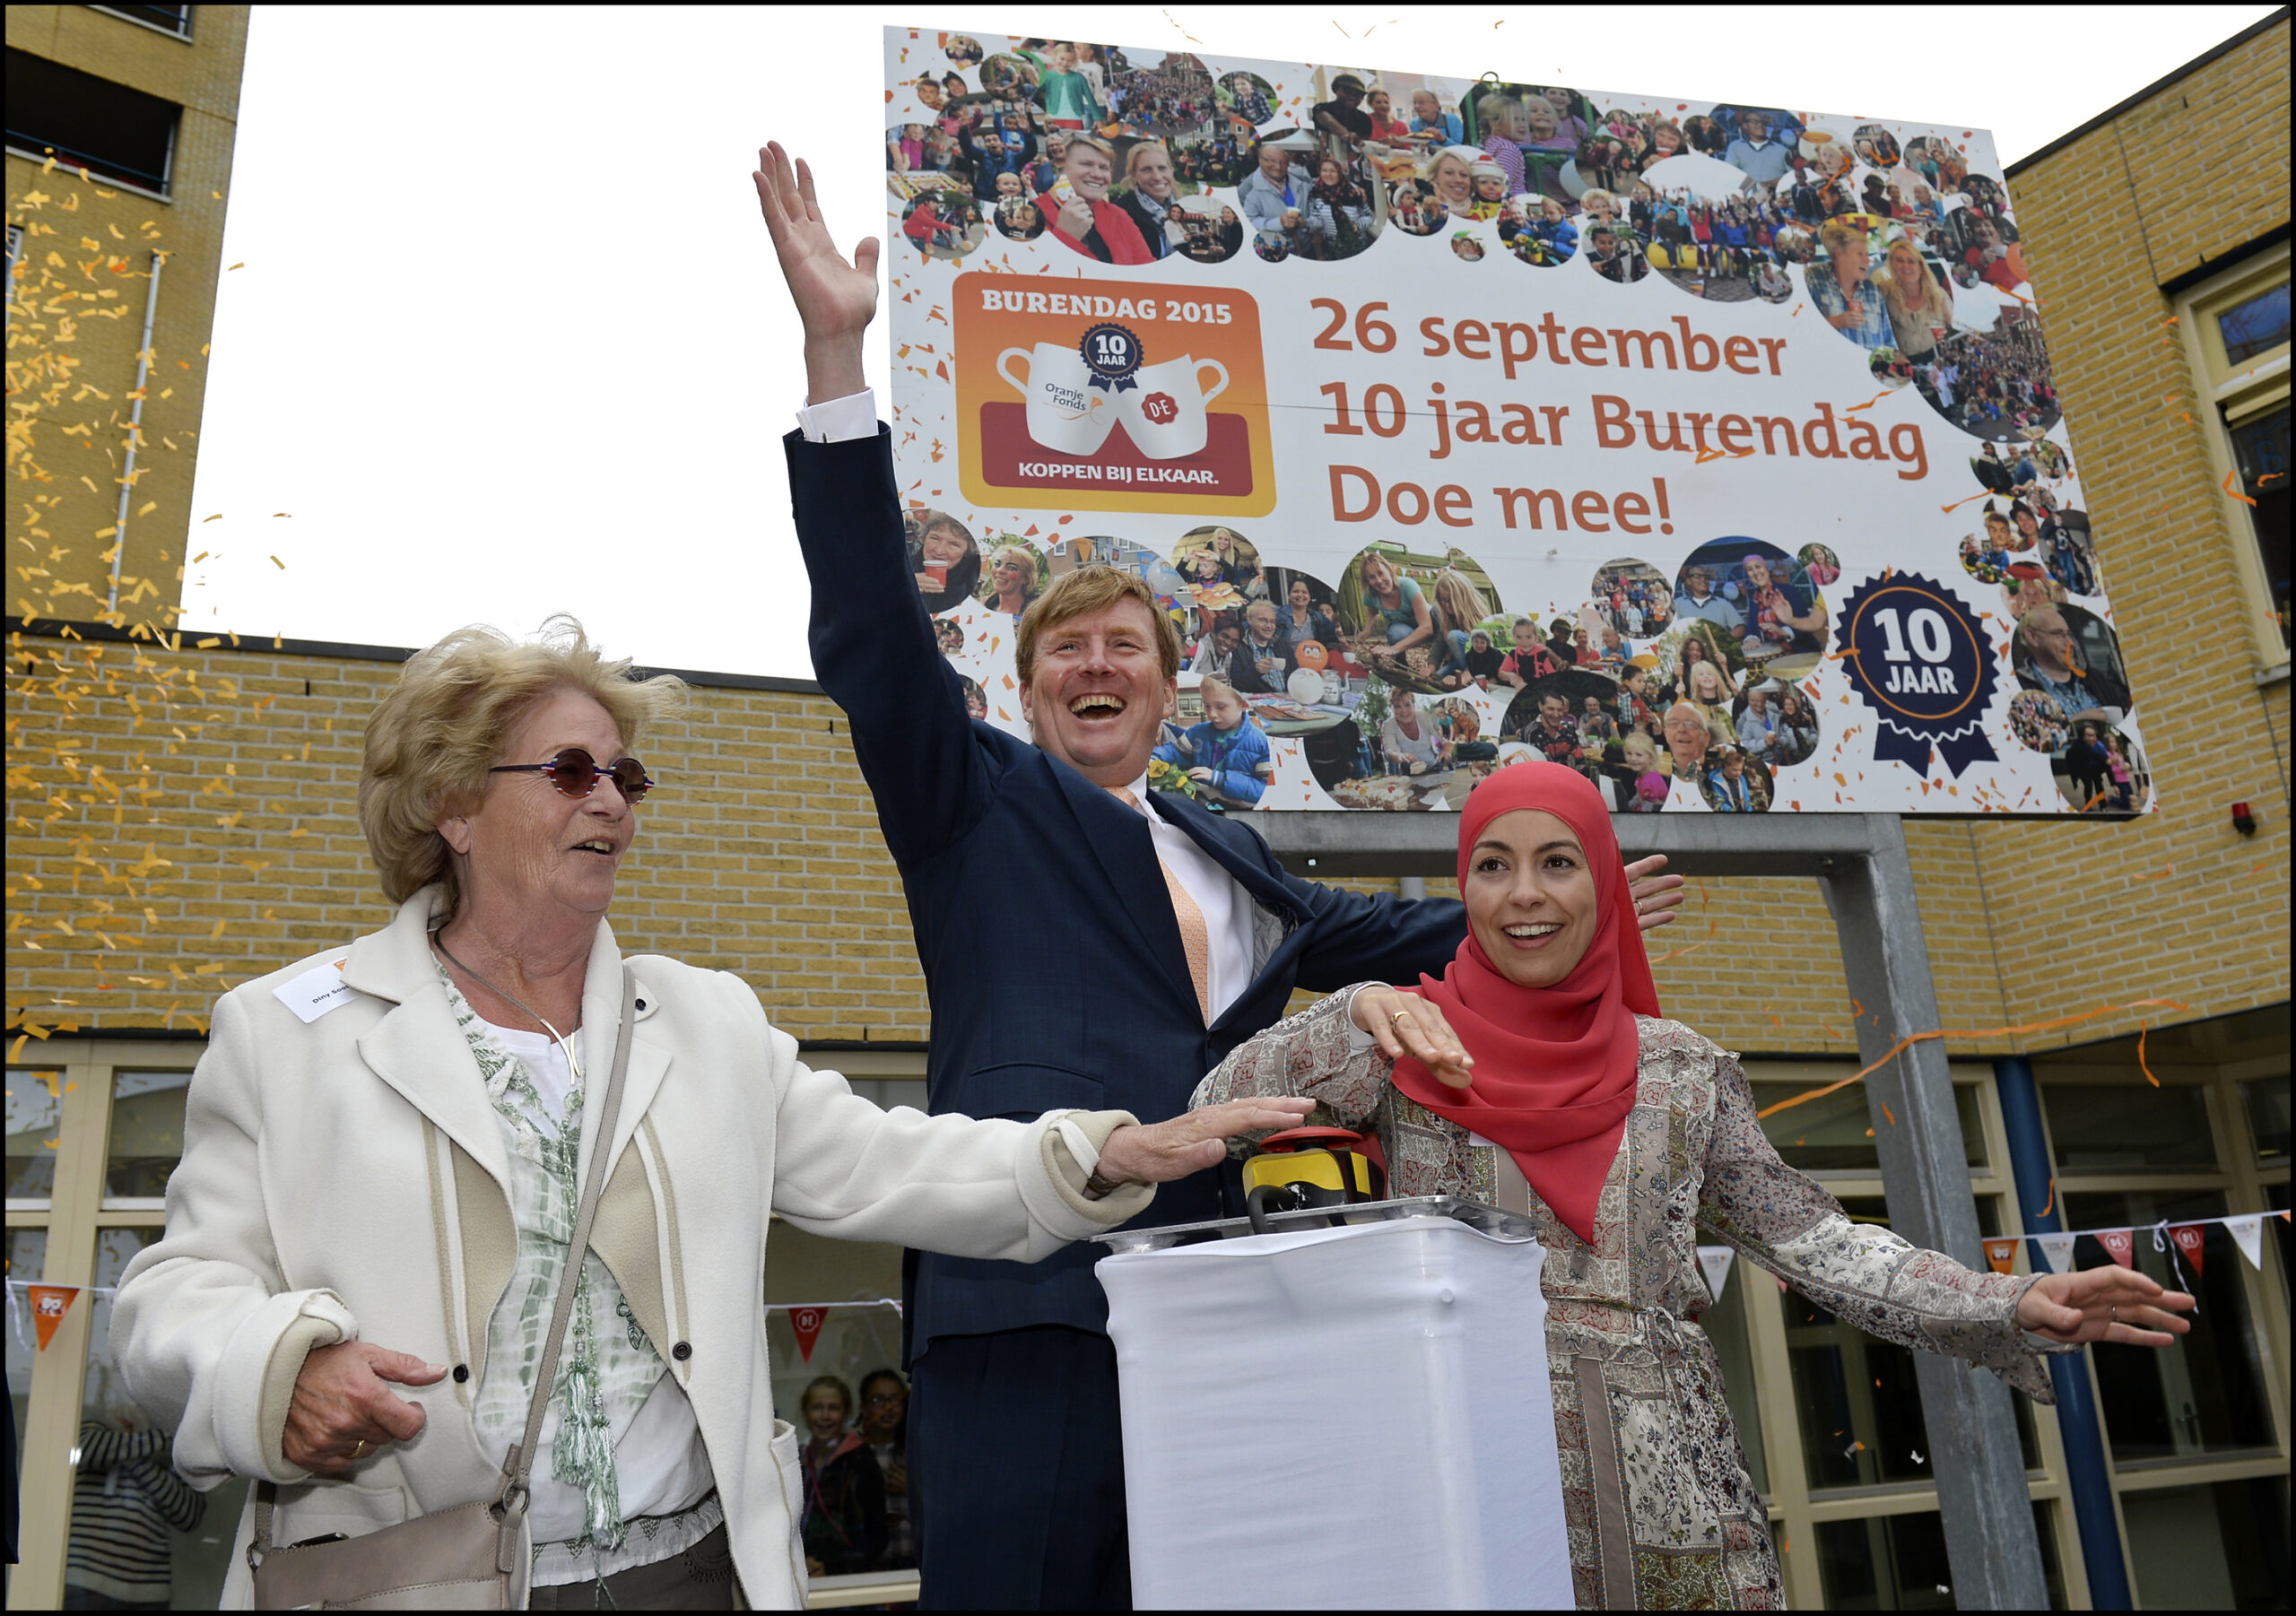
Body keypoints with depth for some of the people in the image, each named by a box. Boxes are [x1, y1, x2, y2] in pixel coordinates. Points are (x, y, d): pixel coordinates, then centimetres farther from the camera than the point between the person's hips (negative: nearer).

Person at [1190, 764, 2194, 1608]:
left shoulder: (1683, 1069, 8)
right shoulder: (1407, 1049, 1)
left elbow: (1808, 1238, 9)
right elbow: (1220, 1113, -9)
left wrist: (2012, 1306, 0)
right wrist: (1361, 1011, -23)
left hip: (1668, 1489, 2)